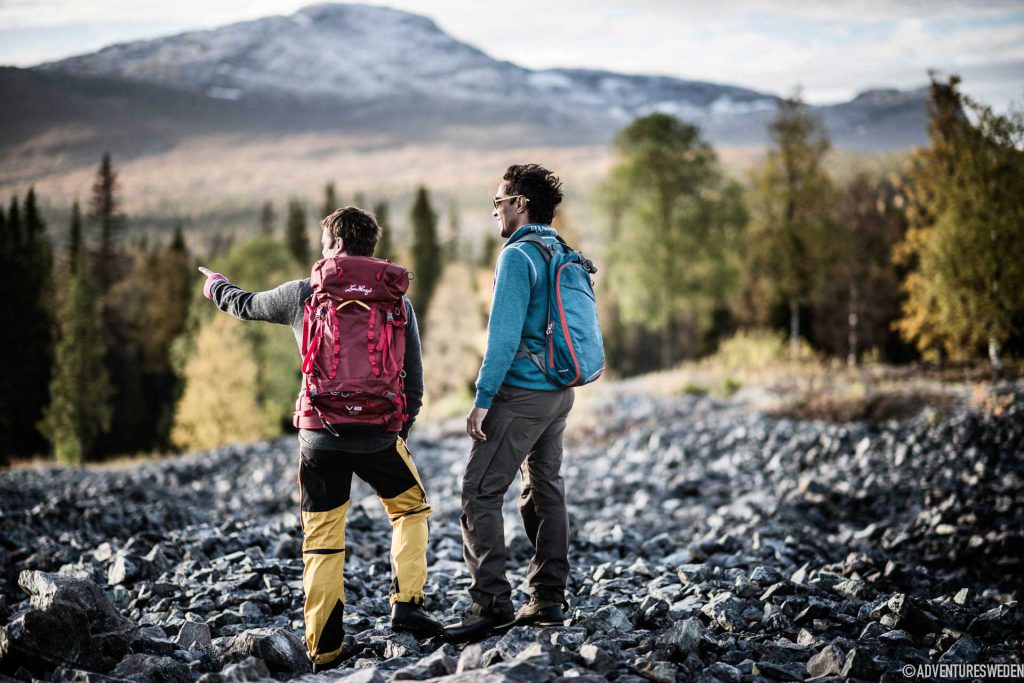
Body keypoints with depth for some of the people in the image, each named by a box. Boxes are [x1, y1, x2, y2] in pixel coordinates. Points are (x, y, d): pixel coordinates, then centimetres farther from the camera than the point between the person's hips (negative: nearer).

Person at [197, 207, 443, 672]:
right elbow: (414, 380, 5)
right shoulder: (397, 301, 3)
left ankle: (325, 649, 11)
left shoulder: (303, 294, 1)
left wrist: (217, 287, 42)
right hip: (378, 434, 0)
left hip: (320, 436, 0)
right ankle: (406, 604, 9)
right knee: (410, 507, 23)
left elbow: (246, 306, 20)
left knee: (322, 541, 9)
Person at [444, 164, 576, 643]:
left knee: (480, 492, -6)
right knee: (545, 490, 13)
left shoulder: (518, 256, -13)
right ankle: (548, 602, 17)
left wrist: (483, 399, -17)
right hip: (560, 392, 9)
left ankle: (491, 604, -10)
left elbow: (504, 333, -19)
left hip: (522, 392, -9)